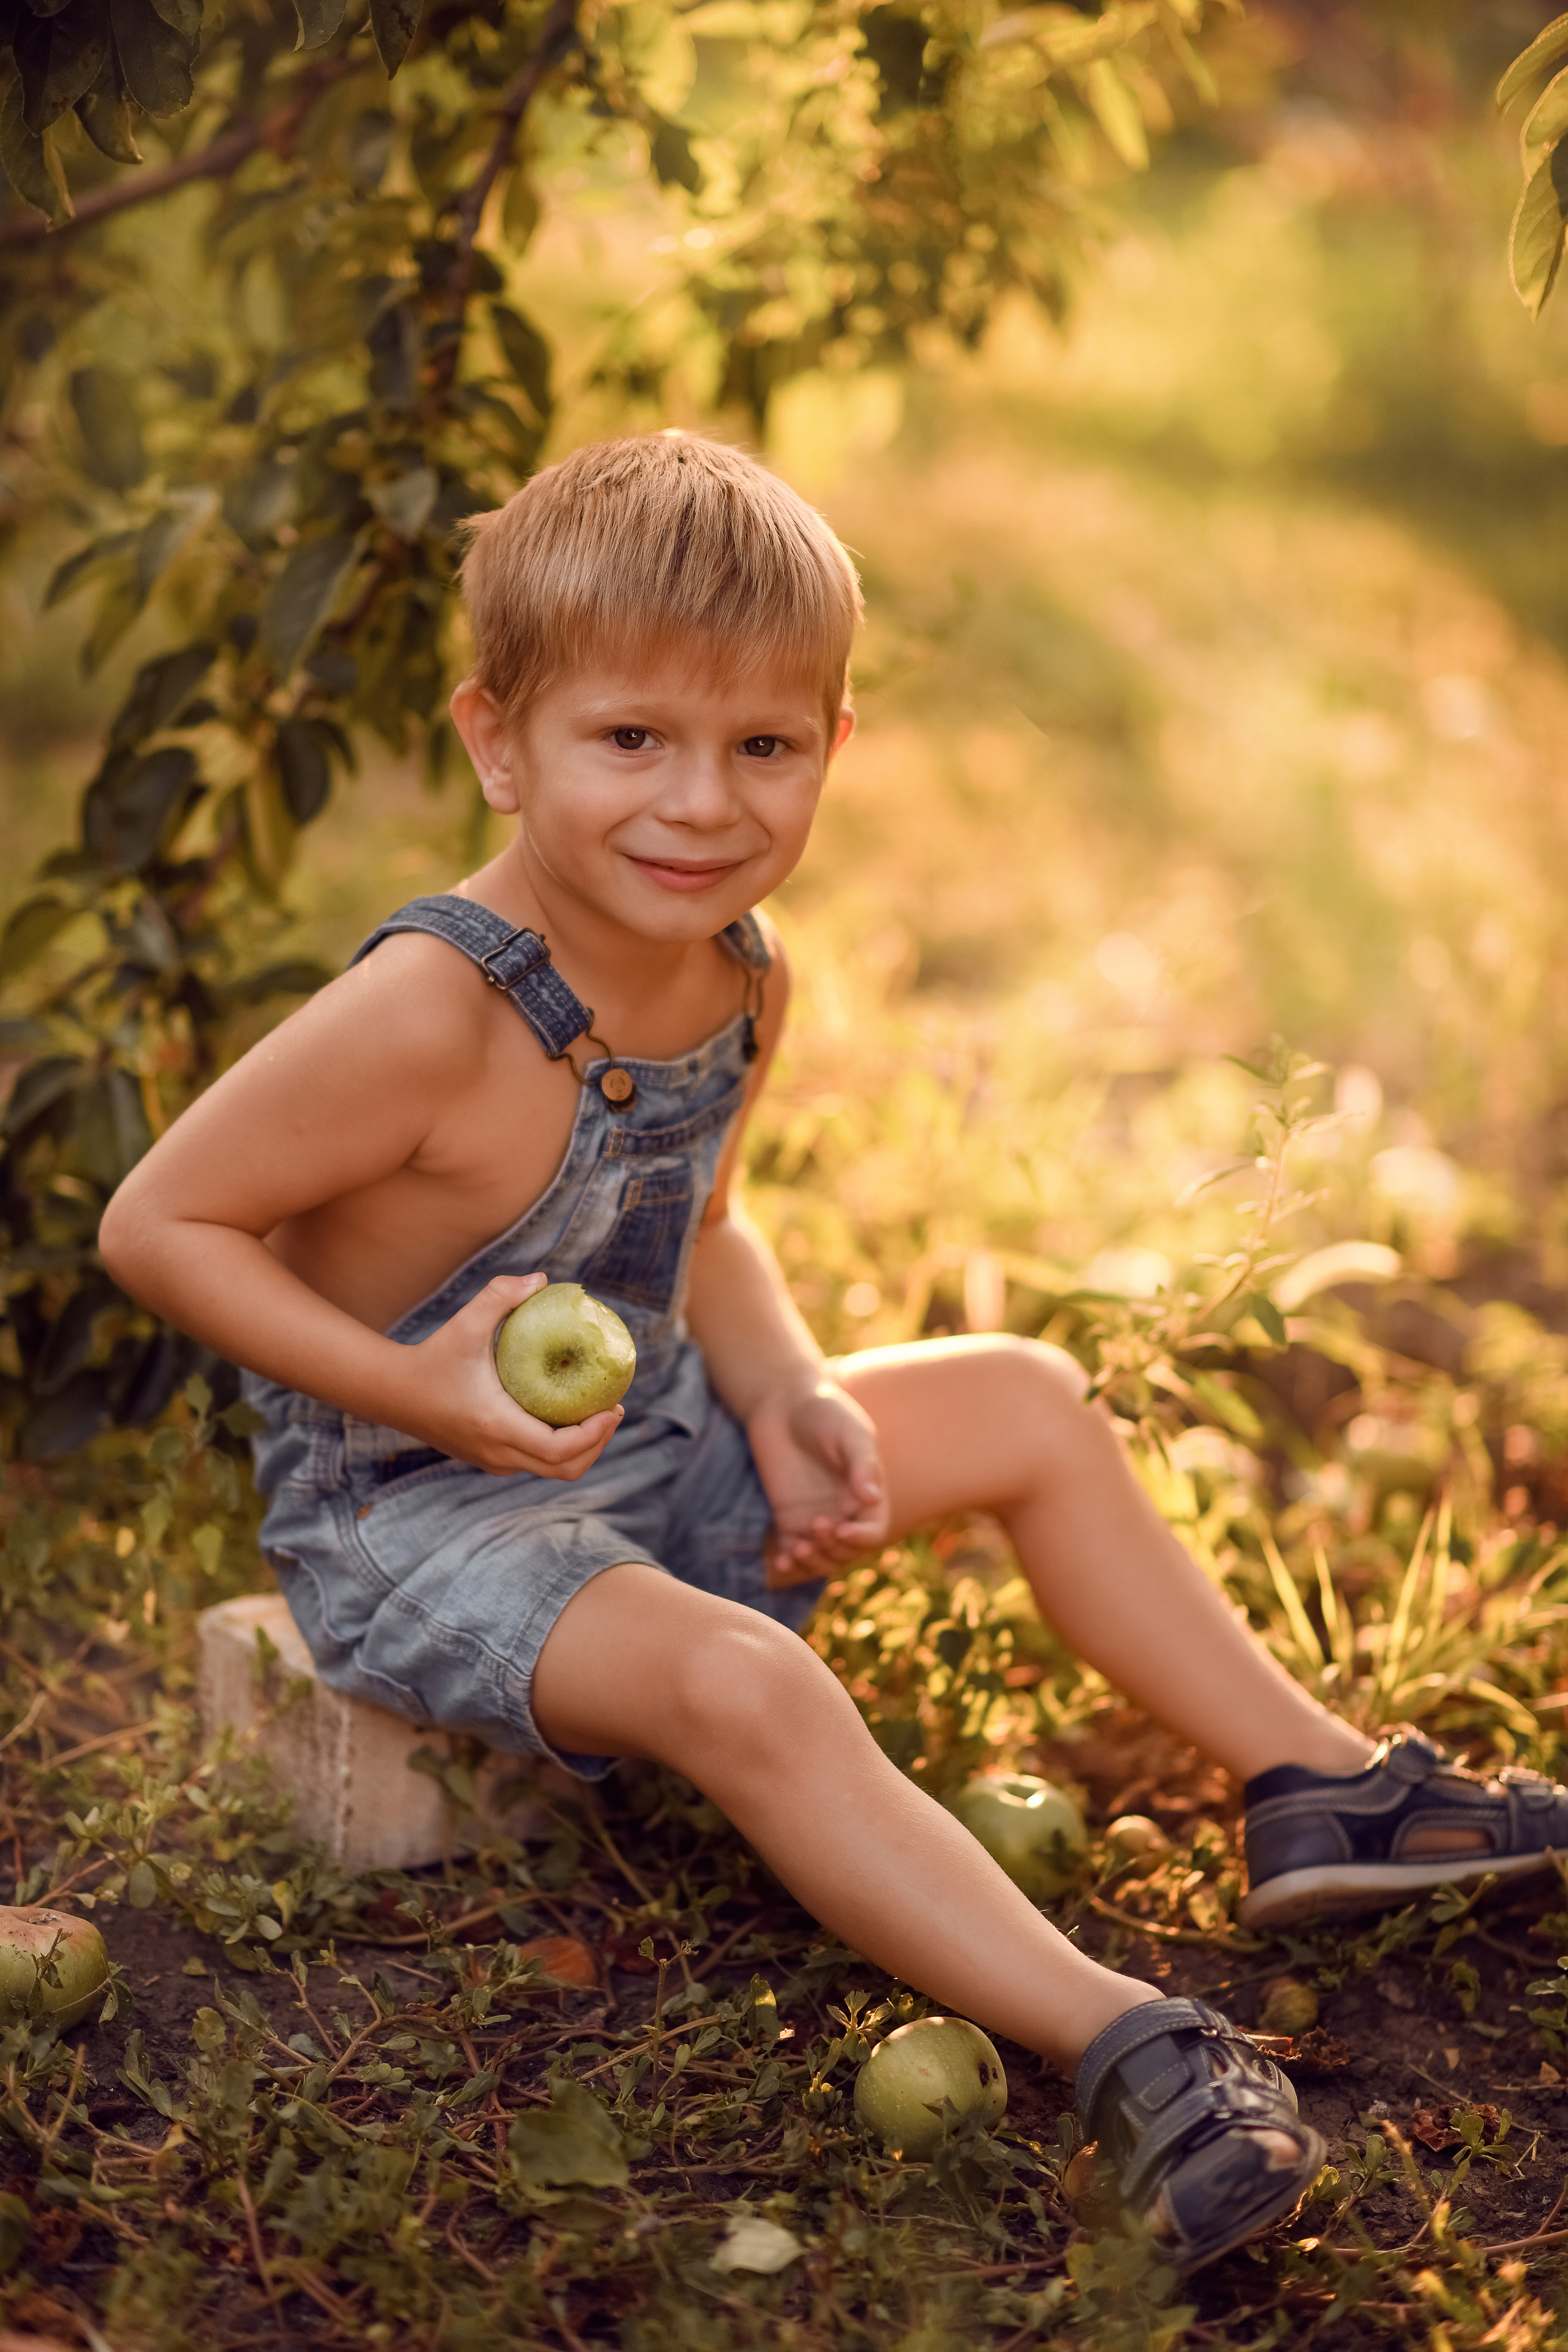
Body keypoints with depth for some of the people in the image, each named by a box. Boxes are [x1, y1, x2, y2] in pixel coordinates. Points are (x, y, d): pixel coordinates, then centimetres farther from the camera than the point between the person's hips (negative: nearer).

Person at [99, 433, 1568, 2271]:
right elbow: (157, 1224, -22)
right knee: (734, 1684, -34)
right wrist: (424, 1390, -29)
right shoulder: (431, 1015, -28)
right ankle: (1113, 2042, -32)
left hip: (648, 1442, 9)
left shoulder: (739, 983, -2)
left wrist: (785, 1400, -4)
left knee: (1028, 1406, 7)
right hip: (413, 1511, -8)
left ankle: (1315, 1785, 14)